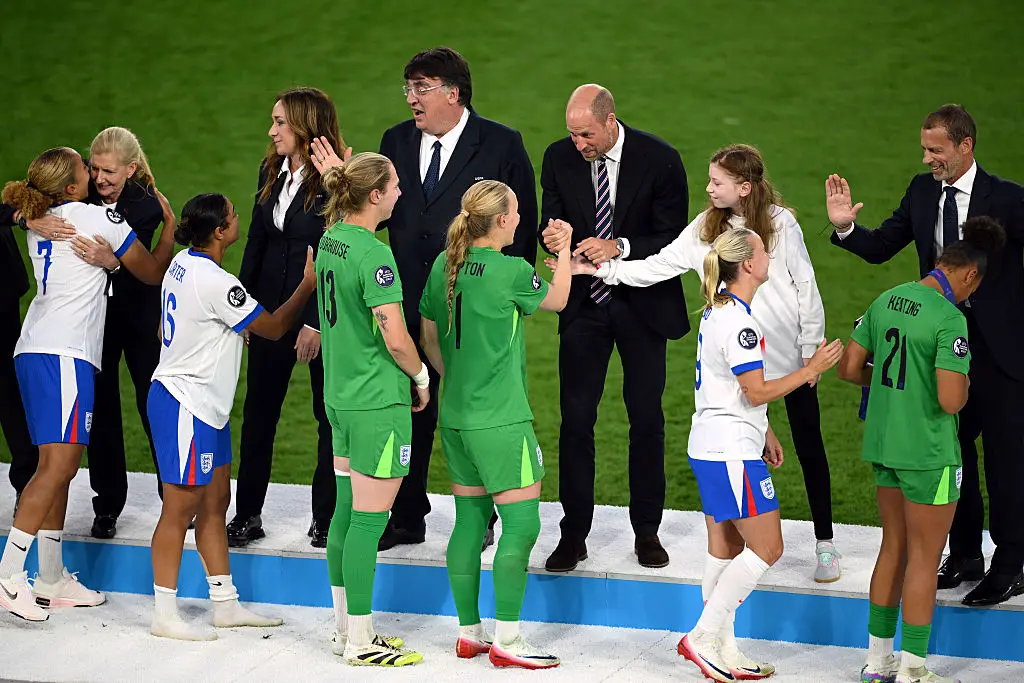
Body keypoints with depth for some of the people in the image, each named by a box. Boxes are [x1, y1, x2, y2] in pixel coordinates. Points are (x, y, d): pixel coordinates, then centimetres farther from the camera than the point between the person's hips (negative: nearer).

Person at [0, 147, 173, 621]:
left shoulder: (39, 223, 18)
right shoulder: (101, 217, -2)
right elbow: (152, 272, 11)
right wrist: (169, 227, 25)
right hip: (64, 354, -9)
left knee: (60, 466, 10)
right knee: (57, 466, -14)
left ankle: (52, 578, 10)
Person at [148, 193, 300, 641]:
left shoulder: (183, 264, 6)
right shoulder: (216, 282, -23)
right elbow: (273, 328, -13)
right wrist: (308, 284, -5)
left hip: (206, 404, 10)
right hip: (185, 405, -10)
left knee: (215, 502, 14)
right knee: (180, 509, -3)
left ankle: (225, 604, 21)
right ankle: (165, 616, 3)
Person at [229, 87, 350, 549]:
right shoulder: (271, 172, 7)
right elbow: (256, 241, 12)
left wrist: (318, 322, -17)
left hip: (323, 311, -6)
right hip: (271, 309, 6)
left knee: (331, 415, 5)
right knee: (257, 413, 7)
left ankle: (327, 518, 15)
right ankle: (247, 516, 15)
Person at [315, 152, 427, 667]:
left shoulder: (330, 239, 6)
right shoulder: (373, 254, -20)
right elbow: (396, 339, -22)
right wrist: (421, 377, -6)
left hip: (340, 396, 9)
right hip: (379, 402, -9)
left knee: (346, 512, 15)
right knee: (368, 522, -2)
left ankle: (345, 629, 24)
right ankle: (360, 643, 4)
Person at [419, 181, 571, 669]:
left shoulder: (443, 266, 4)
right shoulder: (511, 272, -15)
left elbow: (428, 339, 13)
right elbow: (556, 299, 5)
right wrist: (564, 249, 18)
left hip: (455, 417, 7)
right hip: (500, 420, -7)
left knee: (470, 520, 12)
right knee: (521, 523, -2)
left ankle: (469, 632, 17)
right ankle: (506, 641, -3)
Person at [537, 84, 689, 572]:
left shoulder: (660, 160, -12)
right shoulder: (559, 157, -3)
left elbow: (674, 237, -10)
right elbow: (551, 221, 2)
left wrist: (620, 249, -25)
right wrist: (552, 236, -23)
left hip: (643, 304, -2)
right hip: (584, 304, 2)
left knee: (647, 418, 5)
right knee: (575, 417, -2)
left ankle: (647, 531, 17)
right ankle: (574, 534, 6)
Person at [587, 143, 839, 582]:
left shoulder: (780, 223, -9)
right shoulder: (707, 226, 0)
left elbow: (805, 286, -4)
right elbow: (659, 266, 0)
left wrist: (811, 348, -4)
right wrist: (603, 268, -8)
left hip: (789, 354, -3)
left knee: (808, 445, 4)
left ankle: (825, 544, 14)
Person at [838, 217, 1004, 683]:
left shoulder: (886, 301, 3)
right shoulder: (950, 320, -20)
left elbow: (848, 369, 8)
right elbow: (950, 401, -26)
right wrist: (964, 384, -5)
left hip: (884, 445, 8)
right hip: (929, 453, -8)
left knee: (894, 548, 19)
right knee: (924, 559, 5)